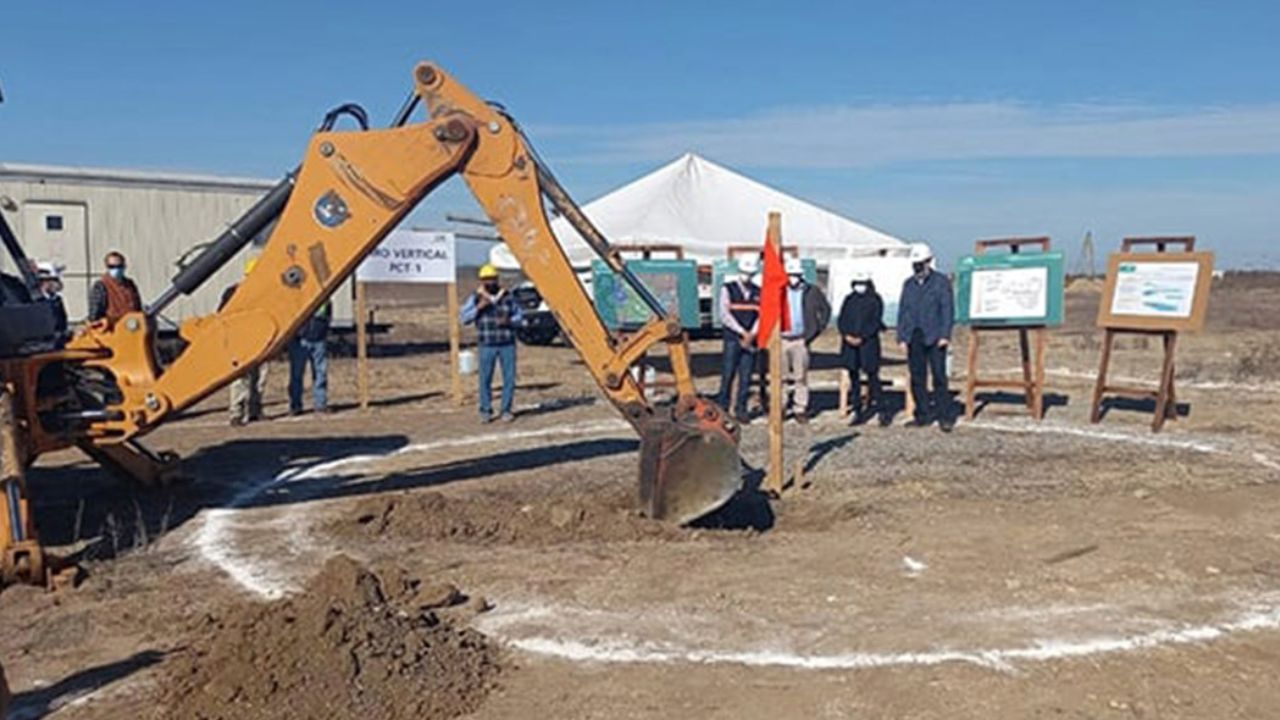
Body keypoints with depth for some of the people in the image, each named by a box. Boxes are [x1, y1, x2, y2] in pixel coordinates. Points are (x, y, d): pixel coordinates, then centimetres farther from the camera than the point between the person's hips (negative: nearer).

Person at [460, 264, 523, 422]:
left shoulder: (508, 296, 5)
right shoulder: (476, 298, 2)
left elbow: (520, 316, 11)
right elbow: (465, 318, -4)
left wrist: (509, 321, -10)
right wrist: (478, 307, -17)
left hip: (507, 344, 1)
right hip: (487, 345, -1)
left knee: (509, 378, 1)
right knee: (485, 378, -1)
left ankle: (506, 410, 13)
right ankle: (486, 411, 12)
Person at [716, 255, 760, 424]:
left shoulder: (758, 293, 11)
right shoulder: (728, 288, 1)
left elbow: (761, 316, 4)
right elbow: (725, 314, -6)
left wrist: (752, 335, -11)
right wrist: (743, 332, -11)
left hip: (751, 340, 3)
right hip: (732, 338, -3)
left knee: (746, 377, 3)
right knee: (728, 374, -5)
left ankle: (740, 410, 9)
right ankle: (722, 408, 2)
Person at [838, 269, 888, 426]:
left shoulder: (875, 300, 1)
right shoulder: (849, 299, 12)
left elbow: (875, 322, -6)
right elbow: (841, 320, 9)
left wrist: (861, 338, -14)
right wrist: (847, 335, -8)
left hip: (868, 342, -4)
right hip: (849, 344, 4)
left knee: (872, 375, -4)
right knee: (854, 378, 6)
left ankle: (879, 408, 6)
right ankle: (858, 412, 12)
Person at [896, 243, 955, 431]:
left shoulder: (941, 281, 2)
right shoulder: (908, 284, 15)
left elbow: (947, 309, -3)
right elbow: (902, 311, 15)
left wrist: (945, 335, -11)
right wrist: (901, 337, 7)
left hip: (934, 338, -4)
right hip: (914, 339, 5)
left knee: (939, 377, -5)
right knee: (917, 378, 5)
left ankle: (945, 416, 0)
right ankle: (923, 415, 13)